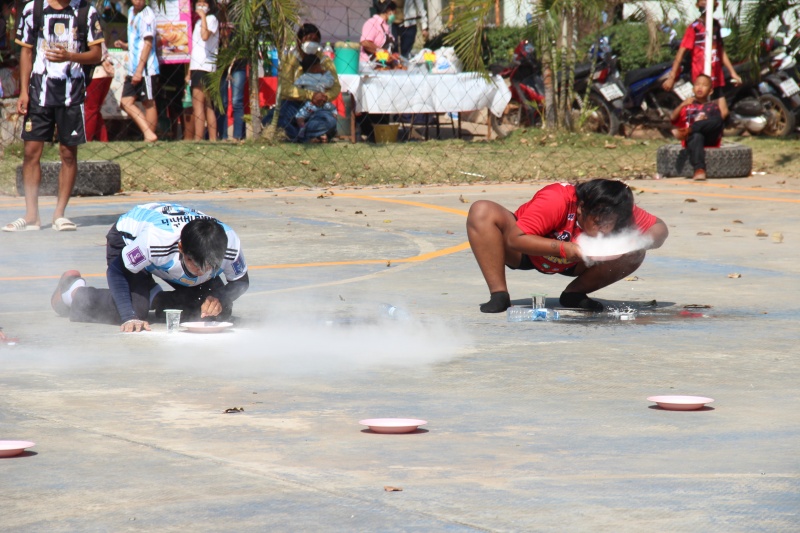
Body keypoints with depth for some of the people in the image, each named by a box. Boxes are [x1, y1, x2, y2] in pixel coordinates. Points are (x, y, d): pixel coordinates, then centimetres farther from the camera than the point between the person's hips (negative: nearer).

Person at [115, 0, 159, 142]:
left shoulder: (147, 14, -10)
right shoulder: (131, 12, 16)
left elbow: (148, 43, -15)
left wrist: (139, 70, -18)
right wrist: (124, 45, 6)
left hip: (146, 68, -9)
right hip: (133, 69, 9)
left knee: (148, 103, -3)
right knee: (126, 102, 3)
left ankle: (150, 135, 2)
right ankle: (148, 133, 5)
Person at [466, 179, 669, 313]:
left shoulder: (620, 210, -25)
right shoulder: (555, 200, -39)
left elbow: (660, 228, -17)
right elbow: (514, 239, -40)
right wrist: (564, 248, -49)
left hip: (574, 263, 3)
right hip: (527, 252, -3)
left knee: (635, 253, -22)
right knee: (482, 211, -33)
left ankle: (574, 293, -5)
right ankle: (499, 295, -27)